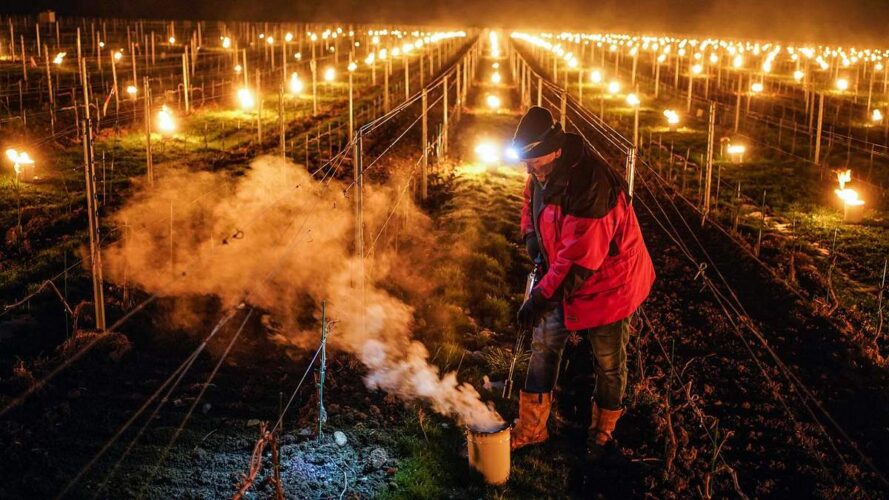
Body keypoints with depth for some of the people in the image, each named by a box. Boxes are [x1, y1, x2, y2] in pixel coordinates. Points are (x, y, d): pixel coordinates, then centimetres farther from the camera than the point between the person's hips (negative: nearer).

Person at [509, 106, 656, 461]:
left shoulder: (589, 188, -35)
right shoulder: (544, 173, -6)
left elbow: (578, 259, -35)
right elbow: (531, 200, 16)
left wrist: (541, 297, -32)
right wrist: (531, 234, -3)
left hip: (606, 282, -8)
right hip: (563, 278, 8)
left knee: (609, 363, 10)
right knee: (544, 347, 11)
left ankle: (602, 433, 32)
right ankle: (531, 428, 25)